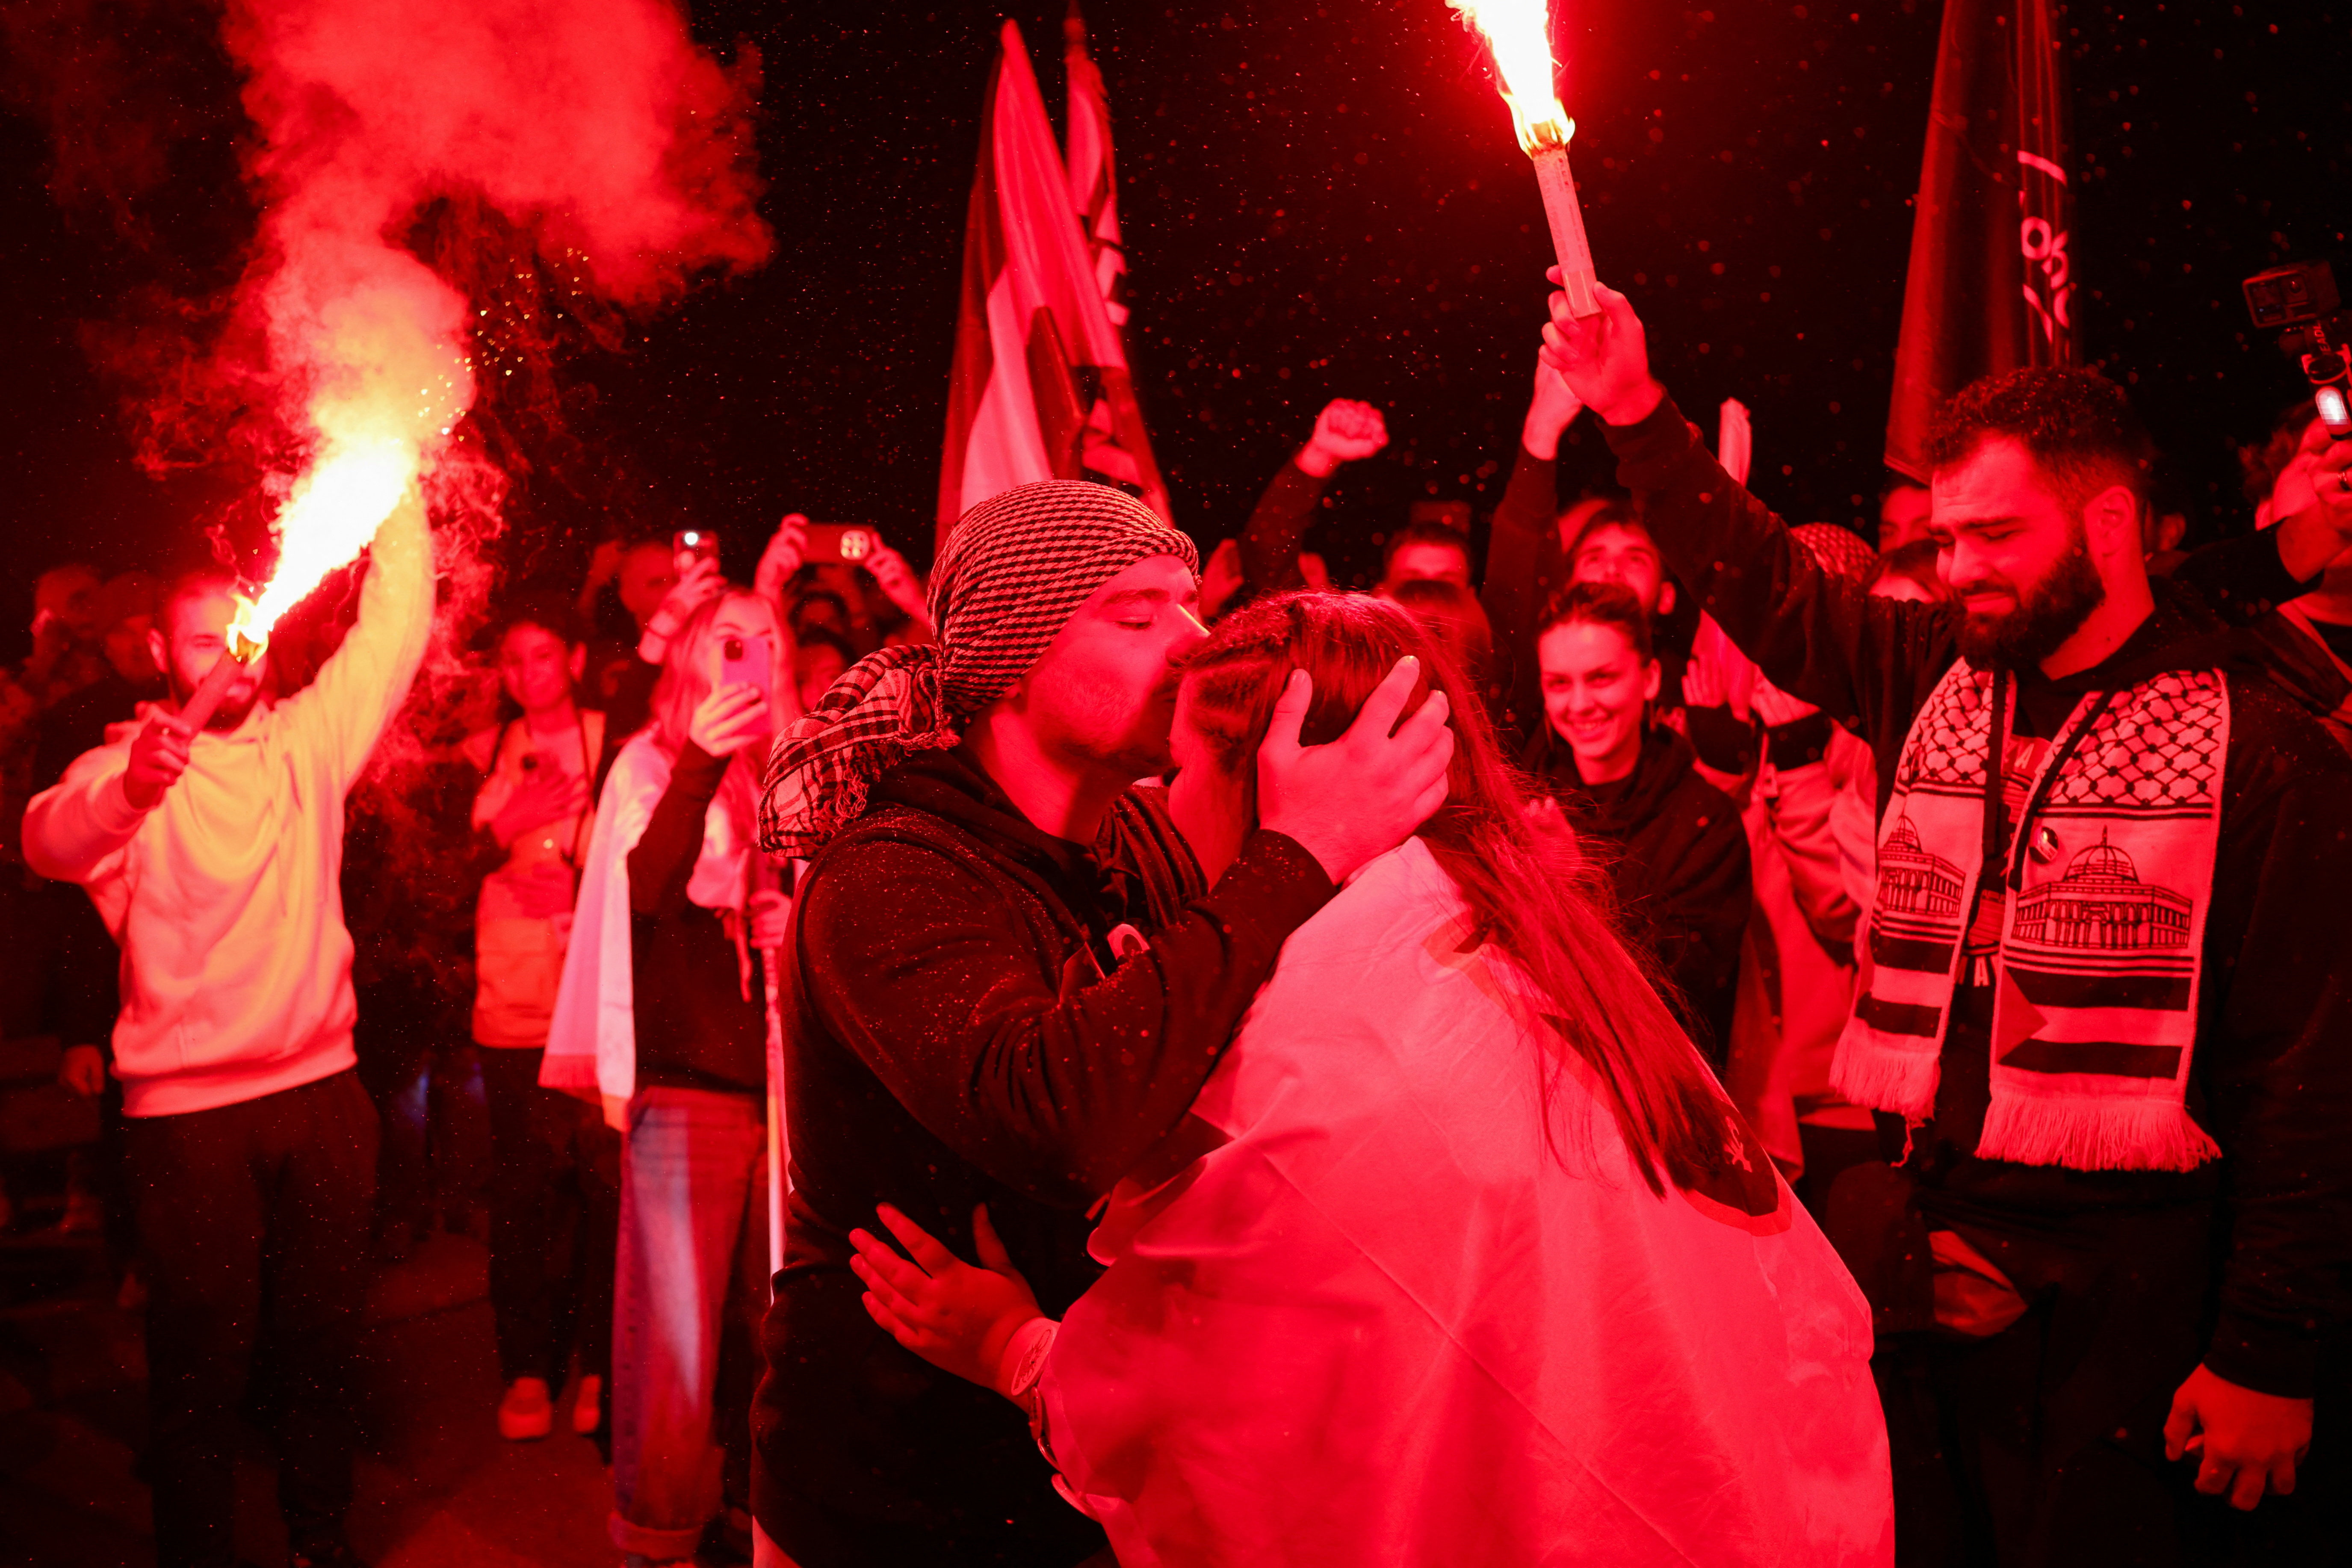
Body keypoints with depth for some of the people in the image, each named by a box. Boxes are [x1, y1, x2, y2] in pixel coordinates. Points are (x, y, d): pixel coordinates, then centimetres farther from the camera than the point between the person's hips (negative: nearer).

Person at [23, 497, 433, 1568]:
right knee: (203, 1357, 6)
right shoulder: (129, 766, -2)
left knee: (325, 1334, 13)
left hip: (321, 1086, 3)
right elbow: (50, 841, -23)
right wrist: (127, 789, -45)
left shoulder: (309, 738, 7)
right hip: (185, 1106, -3)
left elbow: (398, 621, 1)